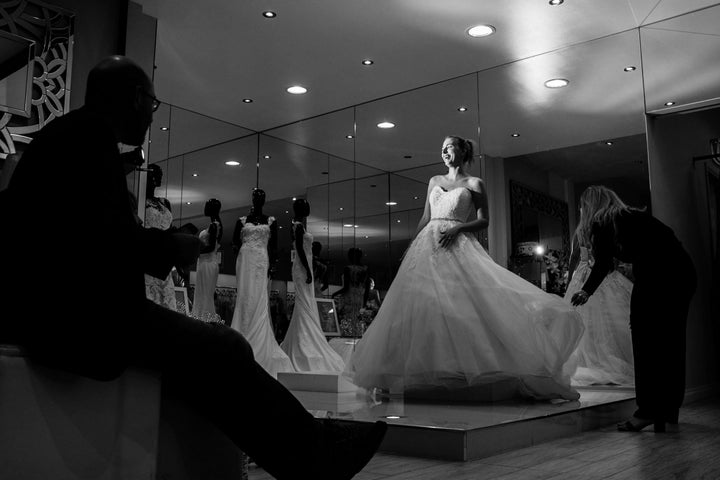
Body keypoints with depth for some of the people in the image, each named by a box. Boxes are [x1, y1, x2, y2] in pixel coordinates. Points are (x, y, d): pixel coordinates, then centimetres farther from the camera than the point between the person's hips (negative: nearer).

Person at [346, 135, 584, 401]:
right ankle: (426, 371, -2)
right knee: (421, 301, -6)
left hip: (458, 247, -4)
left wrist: (456, 229, -14)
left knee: (462, 303, -18)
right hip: (427, 246, 4)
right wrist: (411, 245, 12)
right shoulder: (435, 181, 21)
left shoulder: (474, 184, 8)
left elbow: (483, 221, 0)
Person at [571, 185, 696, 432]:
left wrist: (586, 292, 10)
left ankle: (648, 410, -2)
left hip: (655, 272, -7)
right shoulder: (635, 215, 28)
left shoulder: (601, 223, 9)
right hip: (685, 271, 7)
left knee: (645, 340, 0)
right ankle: (670, 412, 17)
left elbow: (603, 263, 0)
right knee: (671, 341, 11)